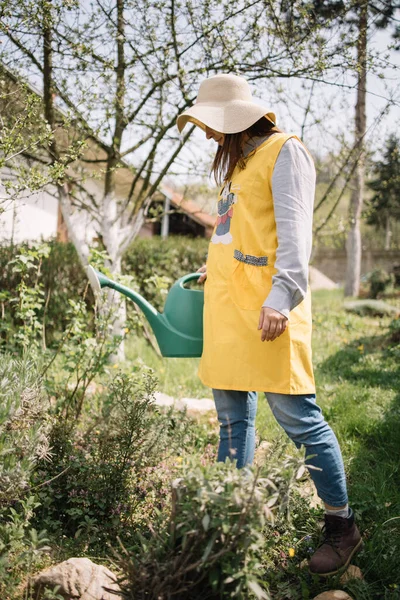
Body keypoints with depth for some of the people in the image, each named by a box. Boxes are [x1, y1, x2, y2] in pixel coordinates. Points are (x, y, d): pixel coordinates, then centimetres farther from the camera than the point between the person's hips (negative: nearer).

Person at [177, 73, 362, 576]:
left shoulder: (283, 151, -4)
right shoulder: (234, 161, 23)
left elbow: (294, 230, -15)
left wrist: (282, 295, -24)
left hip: (264, 306, -9)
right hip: (226, 305, 9)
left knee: (295, 413, -7)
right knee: (232, 417, 10)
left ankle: (341, 525, 7)